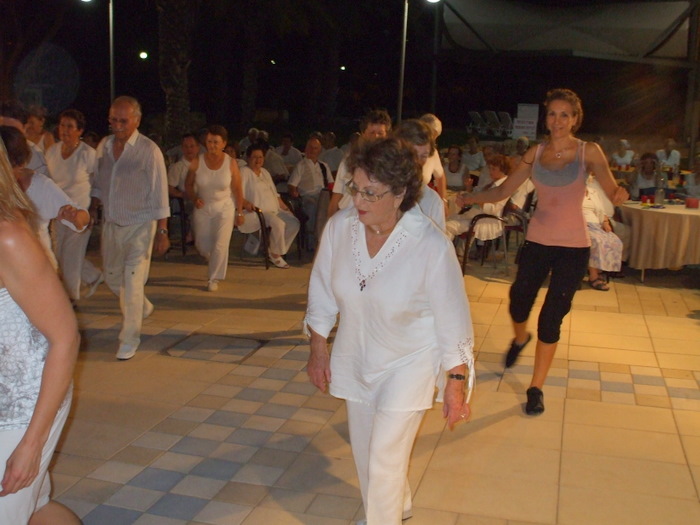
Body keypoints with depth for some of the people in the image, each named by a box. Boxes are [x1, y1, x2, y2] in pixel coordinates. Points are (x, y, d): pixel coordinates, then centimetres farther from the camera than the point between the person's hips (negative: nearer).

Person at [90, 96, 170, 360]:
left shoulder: (149, 150, -13)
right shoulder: (103, 146, 3)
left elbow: (160, 193, -12)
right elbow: (97, 183, 16)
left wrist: (162, 232, -14)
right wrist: (93, 207, 2)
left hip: (140, 225, -6)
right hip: (111, 224, 6)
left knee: (133, 282, -9)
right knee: (112, 277, 17)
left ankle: (129, 339, 5)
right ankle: (143, 307, 45)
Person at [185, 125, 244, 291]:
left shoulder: (231, 163, -13)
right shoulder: (197, 162, -10)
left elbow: (237, 189, -6)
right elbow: (189, 184, 2)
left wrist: (239, 212, -4)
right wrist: (194, 199, -16)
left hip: (224, 208, -2)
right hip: (203, 208, 2)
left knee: (220, 245, -5)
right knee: (202, 245, 9)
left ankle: (214, 279, 13)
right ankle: (214, 259, 45)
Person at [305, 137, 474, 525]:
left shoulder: (431, 247, -27)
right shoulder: (339, 227, -16)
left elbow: (452, 321, -16)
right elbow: (322, 291, 0)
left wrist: (456, 384, -11)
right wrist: (318, 348, 6)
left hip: (408, 363, -4)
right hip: (355, 358, 5)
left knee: (384, 460, -5)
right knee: (364, 454, 18)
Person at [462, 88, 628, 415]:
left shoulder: (589, 152, -6)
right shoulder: (536, 153, 2)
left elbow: (612, 191, -15)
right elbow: (503, 191, 1)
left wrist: (619, 194, -38)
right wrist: (470, 198, -13)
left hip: (573, 246, -2)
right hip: (537, 241, 3)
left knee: (551, 319, -1)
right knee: (519, 302, 8)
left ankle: (536, 388, 16)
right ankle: (520, 339, 47)